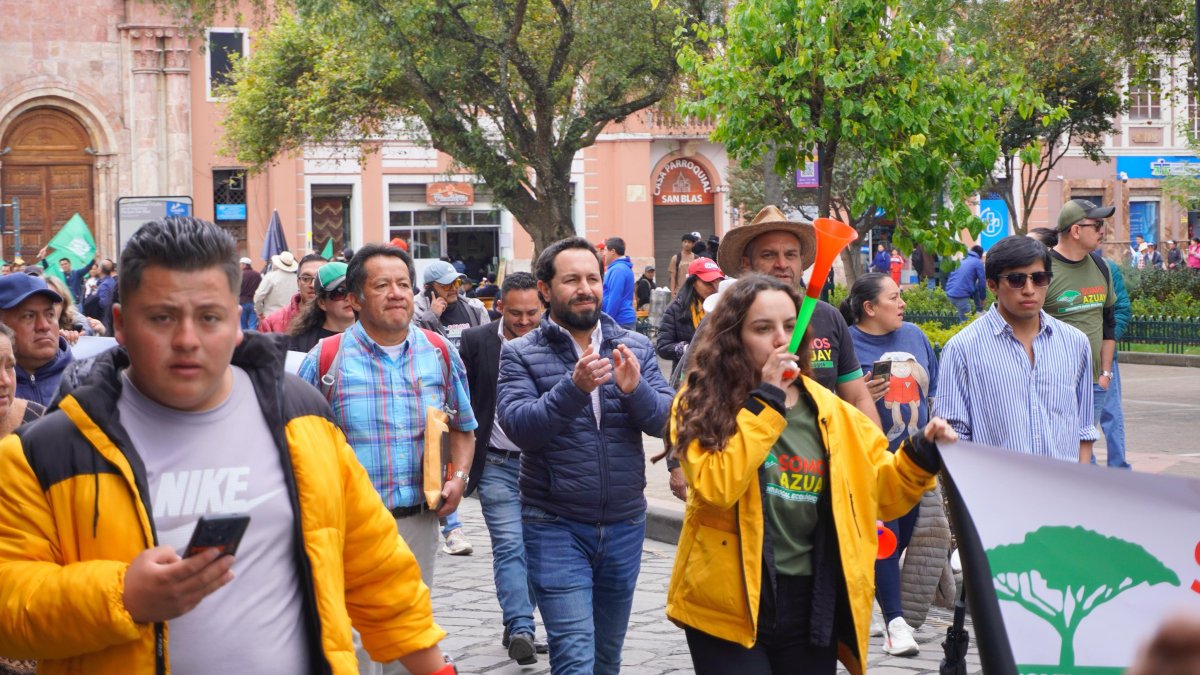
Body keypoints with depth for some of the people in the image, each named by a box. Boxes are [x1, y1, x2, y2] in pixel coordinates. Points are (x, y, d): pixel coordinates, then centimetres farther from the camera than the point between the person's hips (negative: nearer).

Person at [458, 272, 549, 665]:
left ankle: (516, 628, 20)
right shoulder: (476, 342, -3)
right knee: (510, 546, -11)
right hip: (498, 466, -2)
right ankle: (521, 629, -16)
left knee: (534, 549, 8)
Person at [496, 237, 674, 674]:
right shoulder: (521, 354, -3)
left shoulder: (636, 348, 6)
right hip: (555, 527, -4)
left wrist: (636, 389, -24)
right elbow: (519, 426, -17)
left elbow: (666, 420, -4)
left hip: (625, 524, 4)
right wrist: (574, 387, -31)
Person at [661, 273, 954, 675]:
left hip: (811, 606, 4)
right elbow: (716, 488, -21)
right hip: (730, 607, -4)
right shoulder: (703, 404, -5)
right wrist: (766, 400, -18)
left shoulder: (830, 413, 7)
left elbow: (883, 493, 13)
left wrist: (922, 453, -6)